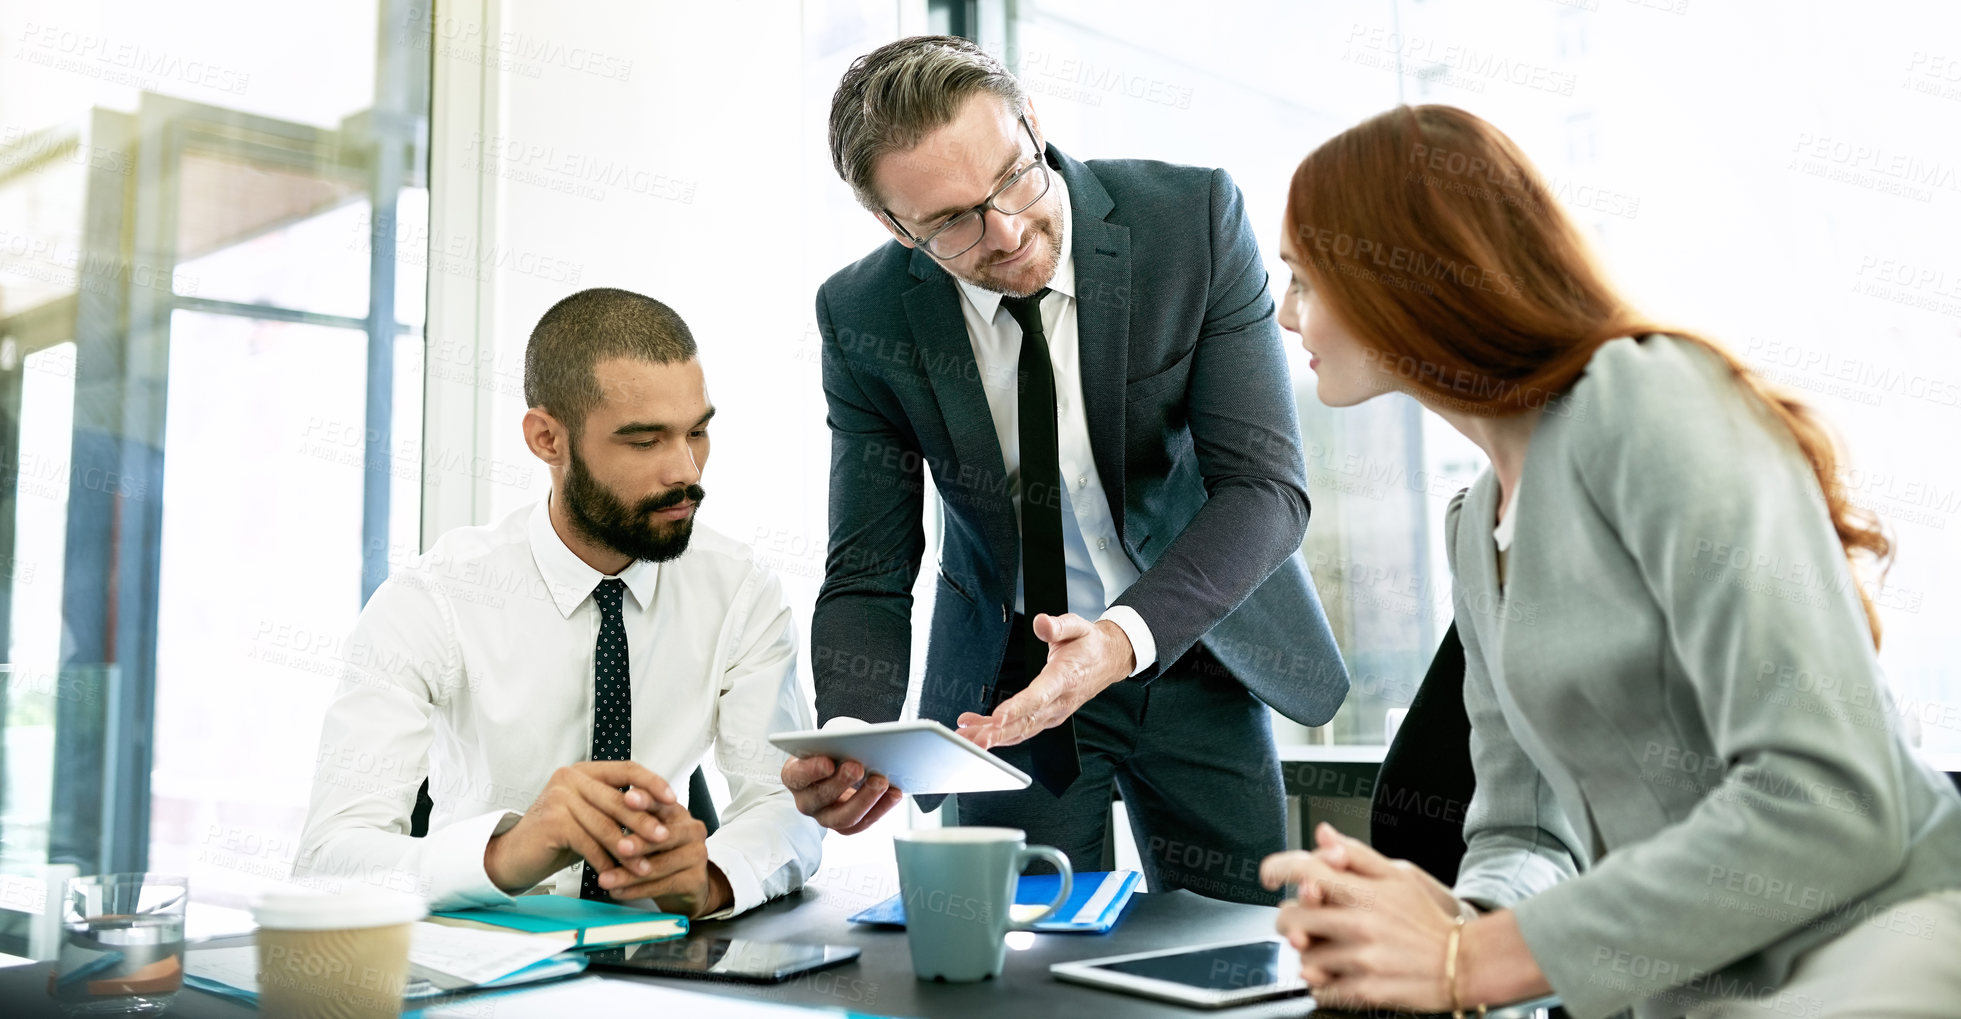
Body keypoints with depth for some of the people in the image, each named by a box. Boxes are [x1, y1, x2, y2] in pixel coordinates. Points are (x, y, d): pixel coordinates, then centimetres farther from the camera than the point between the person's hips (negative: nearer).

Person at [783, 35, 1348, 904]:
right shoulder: (864, 318, -15)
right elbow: (869, 575, -10)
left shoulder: (1195, 218, -19)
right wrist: (853, 739, -30)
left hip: (1193, 645, 0)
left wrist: (1126, 637, -37)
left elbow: (1265, 484, -21)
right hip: (1009, 674, 0)